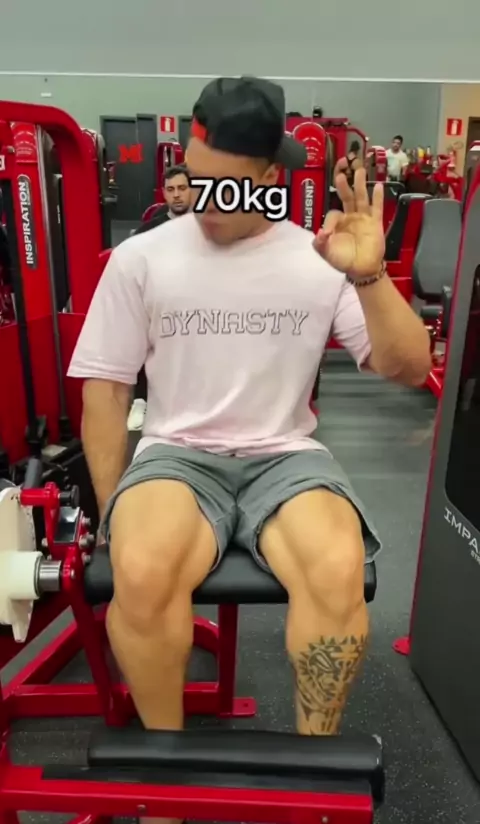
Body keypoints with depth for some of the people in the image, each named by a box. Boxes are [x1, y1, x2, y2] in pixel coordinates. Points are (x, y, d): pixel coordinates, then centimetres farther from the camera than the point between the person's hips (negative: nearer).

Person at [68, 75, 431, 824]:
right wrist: (118, 515, -3)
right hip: (176, 454, 0)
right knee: (142, 572, -32)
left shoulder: (320, 259, 3)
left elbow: (409, 370, -1)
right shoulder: (140, 258, 3)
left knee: (338, 571, -31)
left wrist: (370, 278, -19)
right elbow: (104, 392, 4)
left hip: (285, 457, 1)